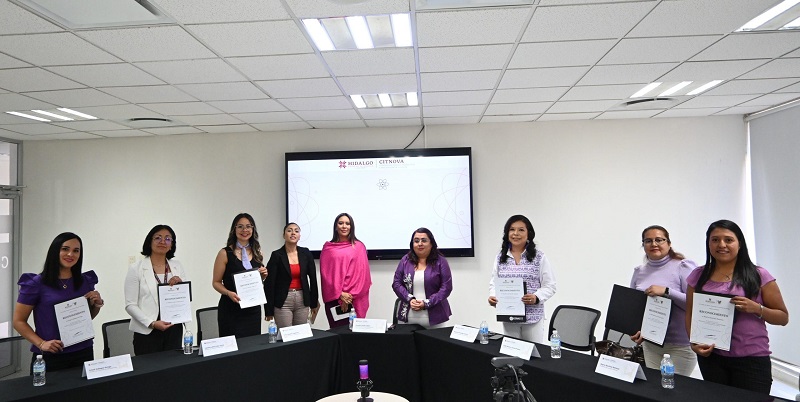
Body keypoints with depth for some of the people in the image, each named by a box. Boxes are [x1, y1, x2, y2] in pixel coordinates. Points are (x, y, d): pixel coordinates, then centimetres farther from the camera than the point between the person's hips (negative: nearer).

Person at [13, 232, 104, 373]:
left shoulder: (86, 281, 4)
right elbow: (19, 321, -2)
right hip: (50, 357, -3)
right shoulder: (36, 283, -7)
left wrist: (98, 304, -4)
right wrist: (41, 343, -13)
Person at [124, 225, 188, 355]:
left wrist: (180, 284, -9)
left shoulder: (177, 266, 6)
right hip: (147, 332, -3)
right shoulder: (136, 268, -3)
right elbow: (130, 305, -6)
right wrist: (152, 323, -16)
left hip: (174, 330, 3)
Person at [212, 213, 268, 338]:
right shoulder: (225, 253, -5)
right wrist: (228, 293, -19)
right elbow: (216, 282, -2)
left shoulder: (257, 253, 8)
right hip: (231, 310, -4)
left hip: (253, 308, 4)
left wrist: (263, 276, -2)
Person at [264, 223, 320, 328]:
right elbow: (269, 283, -5)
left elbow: (313, 278, 8)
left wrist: (314, 303, 8)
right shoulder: (276, 255, -5)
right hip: (283, 301, -3)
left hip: (302, 300, 3)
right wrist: (269, 310, -6)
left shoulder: (306, 253, 3)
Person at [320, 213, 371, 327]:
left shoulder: (359, 247, 6)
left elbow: (362, 273, 1)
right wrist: (340, 294, -8)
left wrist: (350, 295, -8)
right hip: (333, 298, 1)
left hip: (355, 299, 0)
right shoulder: (328, 247, 8)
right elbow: (325, 273, 2)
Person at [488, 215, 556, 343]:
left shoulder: (539, 257, -2)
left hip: (533, 317, -2)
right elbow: (493, 283, 10)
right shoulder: (500, 258, 6)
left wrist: (536, 297, -19)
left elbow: (550, 286, -2)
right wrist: (492, 296, -10)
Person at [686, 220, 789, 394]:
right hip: (710, 356, 2)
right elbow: (690, 314, 10)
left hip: (752, 359, -2)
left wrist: (756, 309, -16)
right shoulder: (698, 276, 5)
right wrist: (694, 343, -6)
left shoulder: (759, 275, -1)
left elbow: (783, 317, 3)